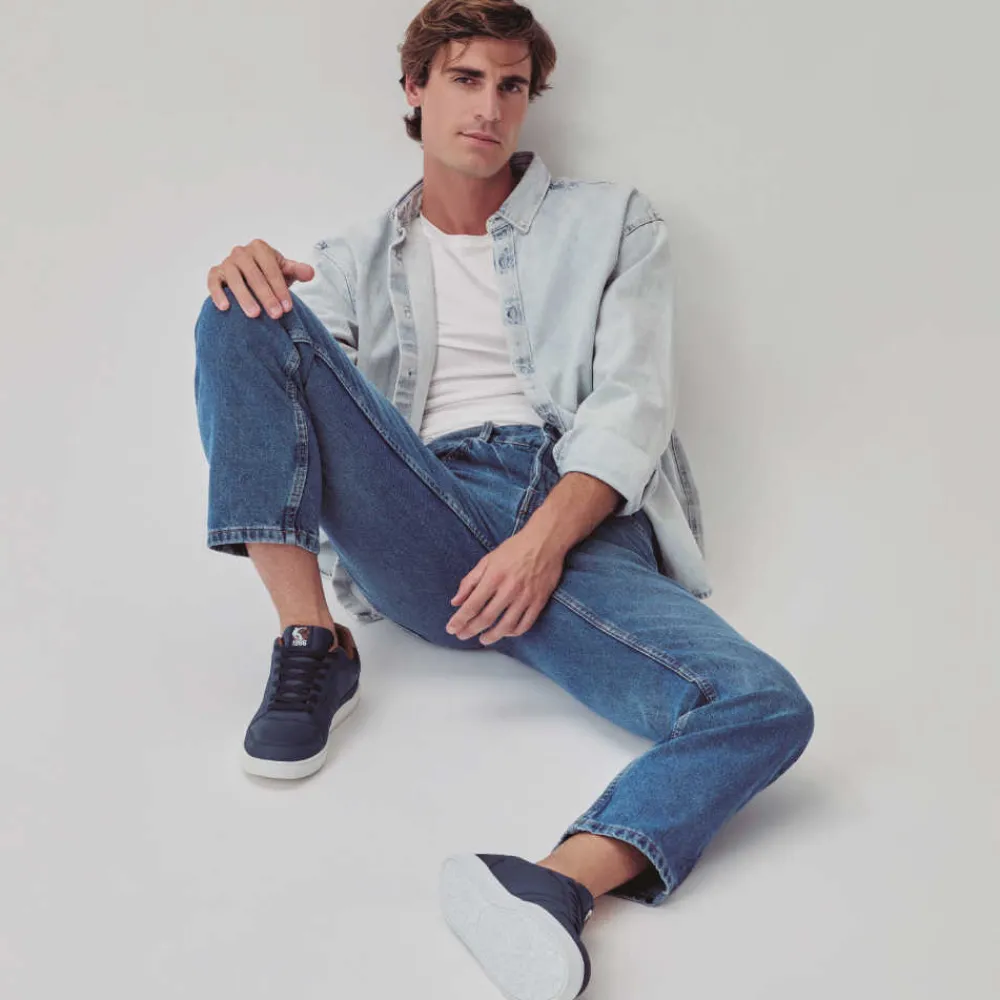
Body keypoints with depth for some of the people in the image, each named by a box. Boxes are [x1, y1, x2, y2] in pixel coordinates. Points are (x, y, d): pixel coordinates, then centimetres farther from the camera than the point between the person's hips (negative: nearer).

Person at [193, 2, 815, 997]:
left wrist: (543, 543, -14)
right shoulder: (360, 256, 24)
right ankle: (310, 647, -18)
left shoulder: (612, 224, 19)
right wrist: (246, 276, -15)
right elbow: (264, 380, 10)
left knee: (765, 705, -28)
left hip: (574, 524, -1)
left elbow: (633, 403, 4)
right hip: (415, 529, 2)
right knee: (247, 317, -16)